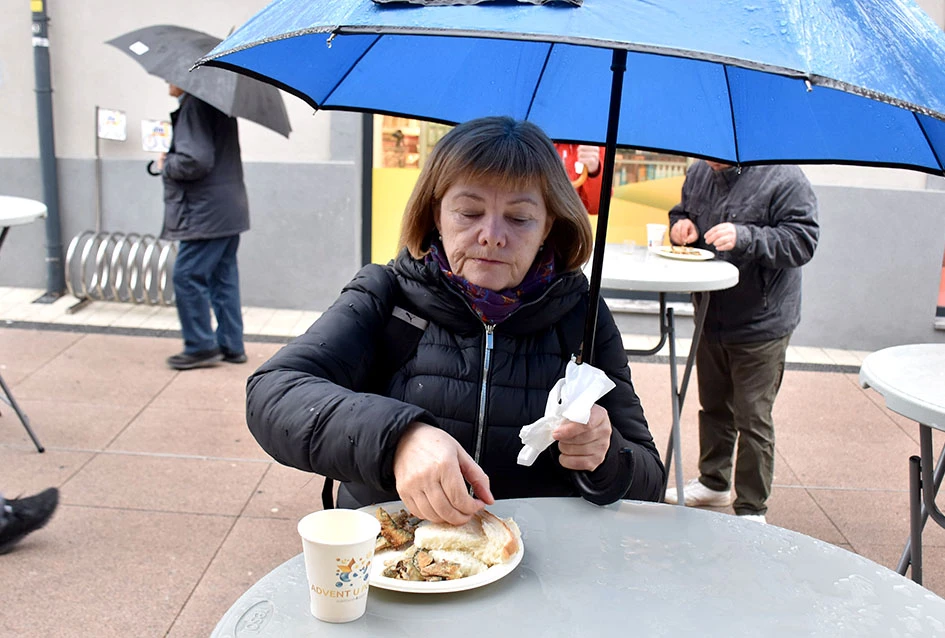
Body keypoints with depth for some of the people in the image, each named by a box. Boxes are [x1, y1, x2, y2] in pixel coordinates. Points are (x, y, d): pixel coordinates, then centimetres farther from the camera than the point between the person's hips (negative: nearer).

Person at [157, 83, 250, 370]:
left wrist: (166, 163, -6)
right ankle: (231, 345, 19)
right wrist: (172, 161, 12)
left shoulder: (194, 106, -16)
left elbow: (195, 161, -24)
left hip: (207, 214, -10)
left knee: (187, 276, -2)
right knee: (223, 277, 13)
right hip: (230, 209, 10)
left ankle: (201, 347, 6)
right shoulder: (217, 100, 15)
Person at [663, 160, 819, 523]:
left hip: (760, 327, -6)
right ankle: (713, 482, 40)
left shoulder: (783, 179, -16)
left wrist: (746, 238, -33)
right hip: (710, 320, 7)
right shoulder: (699, 173, 4)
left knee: (752, 419, 0)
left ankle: (752, 509, 15)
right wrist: (681, 224, -4)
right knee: (713, 406, 21)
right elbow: (681, 211, 20)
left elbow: (803, 240, -20)